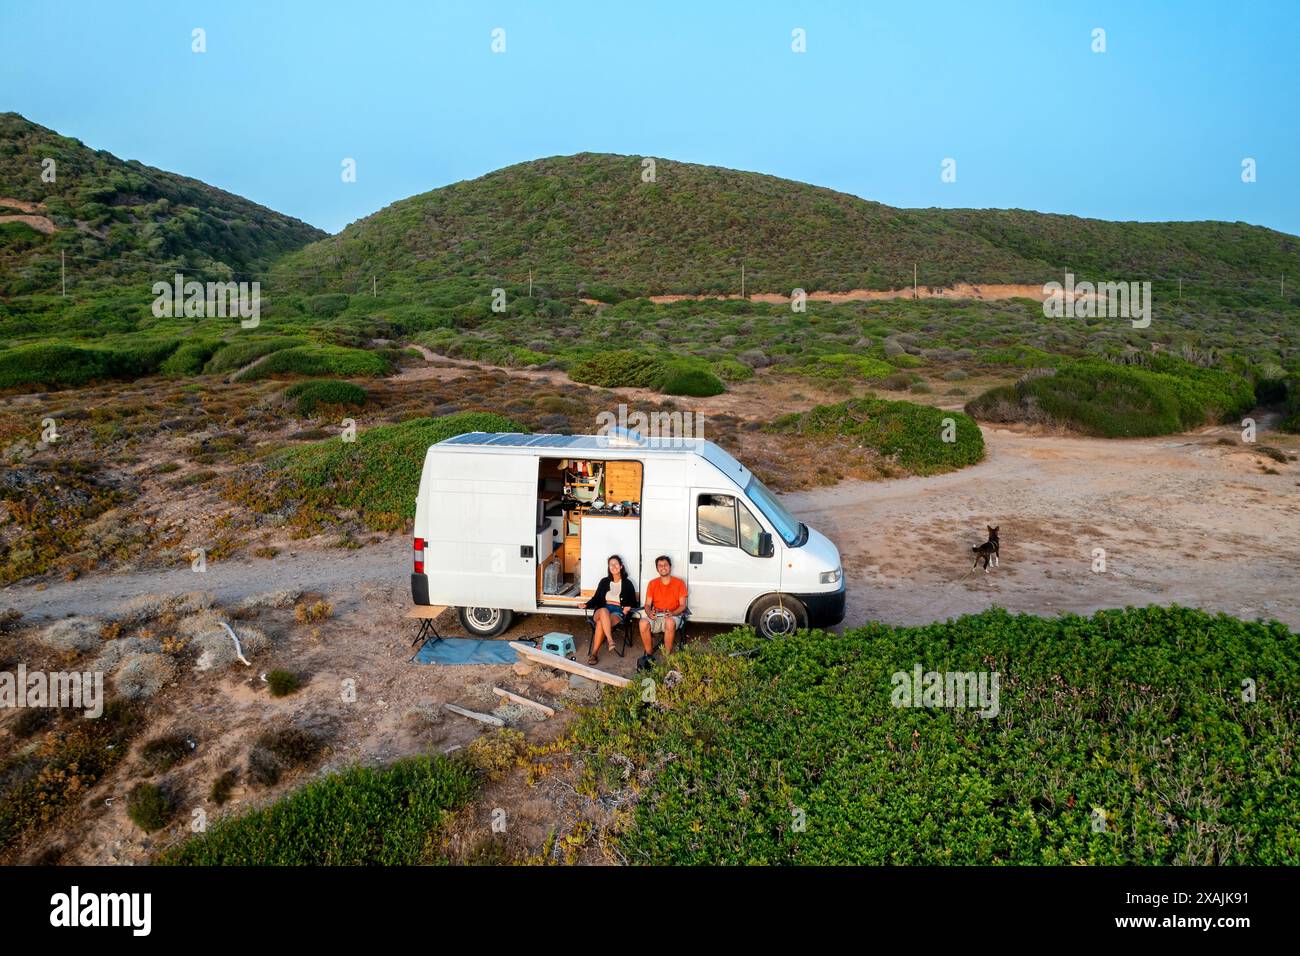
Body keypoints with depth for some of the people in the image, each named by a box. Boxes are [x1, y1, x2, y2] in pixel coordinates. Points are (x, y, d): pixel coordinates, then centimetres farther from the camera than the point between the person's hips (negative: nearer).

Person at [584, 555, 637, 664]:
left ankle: (594, 653, -38)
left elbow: (633, 602, 15)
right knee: (604, 611, -40)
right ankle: (610, 641, -52)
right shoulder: (604, 581, 22)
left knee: (600, 623, -36)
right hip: (603, 608, 2)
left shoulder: (627, 584, 15)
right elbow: (596, 598, 20)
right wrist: (587, 605, 2)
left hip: (618, 611, -2)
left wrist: (628, 607, -6)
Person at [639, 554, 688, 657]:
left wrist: (672, 613, -20)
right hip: (656, 616, 2)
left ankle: (667, 655, -27)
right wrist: (649, 613, -17)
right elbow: (647, 604, 7)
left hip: (673, 616, -2)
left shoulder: (679, 583, 4)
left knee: (670, 622, -40)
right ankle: (649, 654, -16)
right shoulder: (652, 584, 11)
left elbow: (682, 605, 0)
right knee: (643, 623, -32)